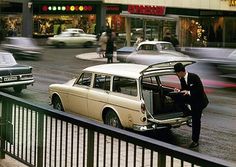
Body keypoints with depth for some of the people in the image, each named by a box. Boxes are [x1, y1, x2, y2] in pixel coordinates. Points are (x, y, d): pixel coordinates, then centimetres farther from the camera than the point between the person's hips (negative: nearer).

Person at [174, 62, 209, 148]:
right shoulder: (182, 79, -4)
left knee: (196, 120, -2)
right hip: (192, 100, 6)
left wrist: (189, 92, -31)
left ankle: (195, 141, 7)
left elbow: (200, 89, -23)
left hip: (199, 100, -6)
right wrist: (179, 91, -12)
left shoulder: (194, 77, -24)